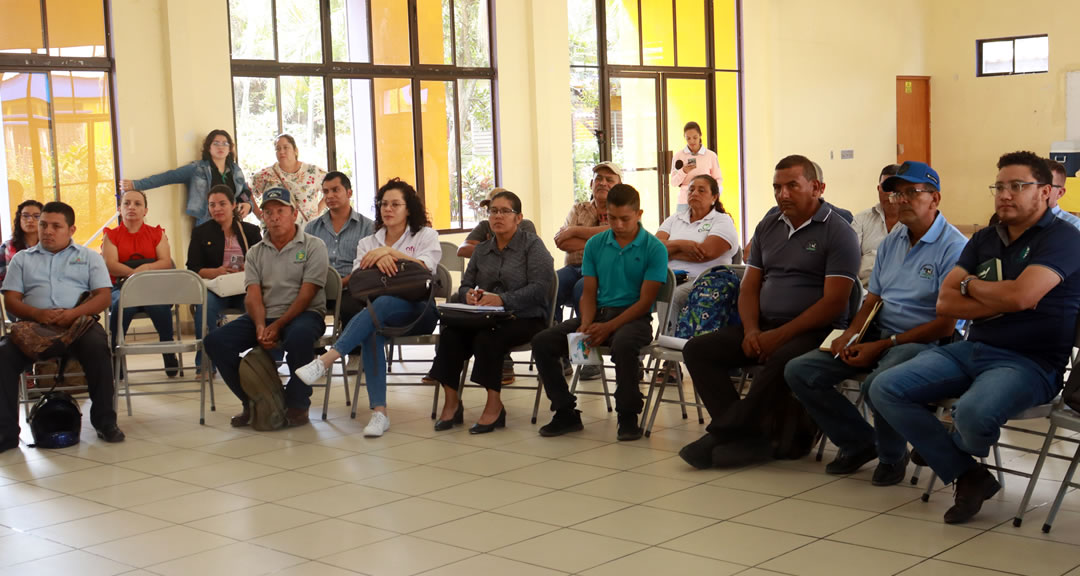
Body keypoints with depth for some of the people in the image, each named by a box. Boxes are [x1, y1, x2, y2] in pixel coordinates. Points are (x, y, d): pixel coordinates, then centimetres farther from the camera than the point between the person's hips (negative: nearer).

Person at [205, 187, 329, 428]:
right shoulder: (255, 253, 15)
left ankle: (297, 404, -16)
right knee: (216, 341, -16)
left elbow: (306, 295, -9)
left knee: (299, 336, -40)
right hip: (264, 317, 5)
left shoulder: (313, 246, 1)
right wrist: (260, 326, -18)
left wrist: (278, 326, -20)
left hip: (302, 315, -5)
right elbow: (253, 296, 2)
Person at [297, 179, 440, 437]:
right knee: (372, 330, -37)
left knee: (383, 303, -38)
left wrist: (389, 252, -17)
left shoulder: (426, 235, 13)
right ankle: (379, 411, -43)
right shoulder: (368, 243, 22)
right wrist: (378, 261, -14)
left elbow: (425, 267, -8)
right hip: (379, 312, 2)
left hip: (418, 312, -2)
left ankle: (326, 360, -48)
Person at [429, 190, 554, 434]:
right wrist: (469, 293, -4)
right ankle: (451, 401, -17)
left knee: (487, 338, -34)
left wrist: (502, 300, -23)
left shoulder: (532, 245, 1)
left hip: (524, 318, -5)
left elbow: (539, 287, -12)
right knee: (450, 331, -24)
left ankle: (494, 405, -23)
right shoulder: (482, 249, 20)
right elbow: (465, 284, 22)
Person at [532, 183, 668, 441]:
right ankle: (566, 412, -2)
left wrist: (608, 327, -19)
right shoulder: (595, 244, 10)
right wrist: (586, 325, -11)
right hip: (598, 313, 5)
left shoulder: (654, 248, -5)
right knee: (542, 342, -14)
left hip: (634, 317, -5)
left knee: (623, 344, -40)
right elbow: (589, 293, 10)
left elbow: (645, 301, -9)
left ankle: (628, 416, -19)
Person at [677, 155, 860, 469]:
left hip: (814, 331, -7)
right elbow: (749, 287, 15)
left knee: (783, 359, -39)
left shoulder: (838, 231, -4)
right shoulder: (768, 227, 17)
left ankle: (723, 433, -23)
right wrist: (751, 330, -6)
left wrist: (780, 335, -18)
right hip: (765, 326, 7)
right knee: (698, 349, -11)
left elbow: (834, 302, -12)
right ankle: (746, 437, -22)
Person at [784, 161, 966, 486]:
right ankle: (859, 443, 8)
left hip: (925, 341, -8)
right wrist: (850, 334, -3)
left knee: (879, 383, -38)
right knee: (799, 371, -6)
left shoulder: (953, 247, -11)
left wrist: (883, 346, -17)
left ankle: (892, 456, -6)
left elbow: (945, 325, -15)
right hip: (879, 335, 8)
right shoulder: (892, 241, 15)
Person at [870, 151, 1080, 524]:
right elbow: (944, 303, 5)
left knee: (972, 412, -37)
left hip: (1029, 363, -7)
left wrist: (971, 285, -3)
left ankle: (946, 452, 5)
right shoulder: (984, 240, 14)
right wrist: (1001, 302, -10)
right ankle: (967, 475, -7)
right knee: (885, 389, -10)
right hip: (972, 350, 7)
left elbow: (1020, 296, -22)